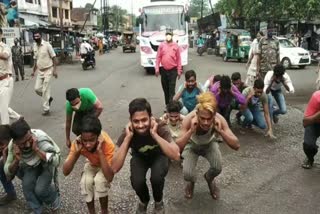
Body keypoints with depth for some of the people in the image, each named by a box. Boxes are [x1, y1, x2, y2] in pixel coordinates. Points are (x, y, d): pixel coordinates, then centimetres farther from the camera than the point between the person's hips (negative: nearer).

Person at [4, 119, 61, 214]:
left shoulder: (40, 138, -36)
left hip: (47, 164, -4)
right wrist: (16, 160, -35)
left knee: (40, 190, -21)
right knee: (27, 185, -20)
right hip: (32, 165, 4)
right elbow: (8, 173, -16)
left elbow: (56, 162, -42)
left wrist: (36, 149, -47)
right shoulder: (12, 146, -23)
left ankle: (54, 197, 13)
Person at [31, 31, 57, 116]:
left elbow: (53, 58, -11)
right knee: (37, 88, 3)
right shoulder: (34, 46, 6)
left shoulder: (47, 45, -13)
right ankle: (48, 98, 30)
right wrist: (34, 71, 15)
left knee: (45, 90, -6)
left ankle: (46, 109, 4)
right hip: (40, 71, 6)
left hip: (48, 70, -6)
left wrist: (55, 70, -17)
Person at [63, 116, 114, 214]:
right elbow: (65, 172, -28)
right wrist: (76, 151, -41)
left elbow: (109, 178, -43)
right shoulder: (78, 143, -29)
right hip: (92, 164, 3)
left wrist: (100, 151, -49)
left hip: (106, 165, -2)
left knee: (99, 180, -30)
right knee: (86, 182, -26)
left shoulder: (107, 144, -39)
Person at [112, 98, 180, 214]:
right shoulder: (127, 133, -30)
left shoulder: (160, 127, -33)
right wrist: (128, 137, -44)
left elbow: (176, 156, -45)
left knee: (156, 178, -31)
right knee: (137, 182, -27)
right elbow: (115, 168, -38)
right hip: (139, 157, 1)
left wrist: (154, 134, -47)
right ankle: (144, 200, 10)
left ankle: (158, 201, 5)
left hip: (158, 156, -1)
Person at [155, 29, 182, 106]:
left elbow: (178, 59, 1)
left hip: (173, 70, -2)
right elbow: (158, 57, 3)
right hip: (163, 70, 2)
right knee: (165, 88, 12)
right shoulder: (161, 45, 2)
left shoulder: (176, 45, -1)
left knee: (172, 89, -5)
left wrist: (179, 71, -1)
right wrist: (157, 68, -3)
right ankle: (167, 105, 24)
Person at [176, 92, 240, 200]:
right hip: (192, 145, -1)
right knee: (187, 175, -22)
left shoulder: (219, 119, -33)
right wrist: (191, 131, -51)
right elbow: (177, 147, -39)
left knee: (217, 168, -25)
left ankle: (209, 178, 15)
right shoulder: (189, 119, -37)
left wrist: (220, 131, -47)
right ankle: (191, 182, 19)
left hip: (210, 144, 1)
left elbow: (236, 146, -33)